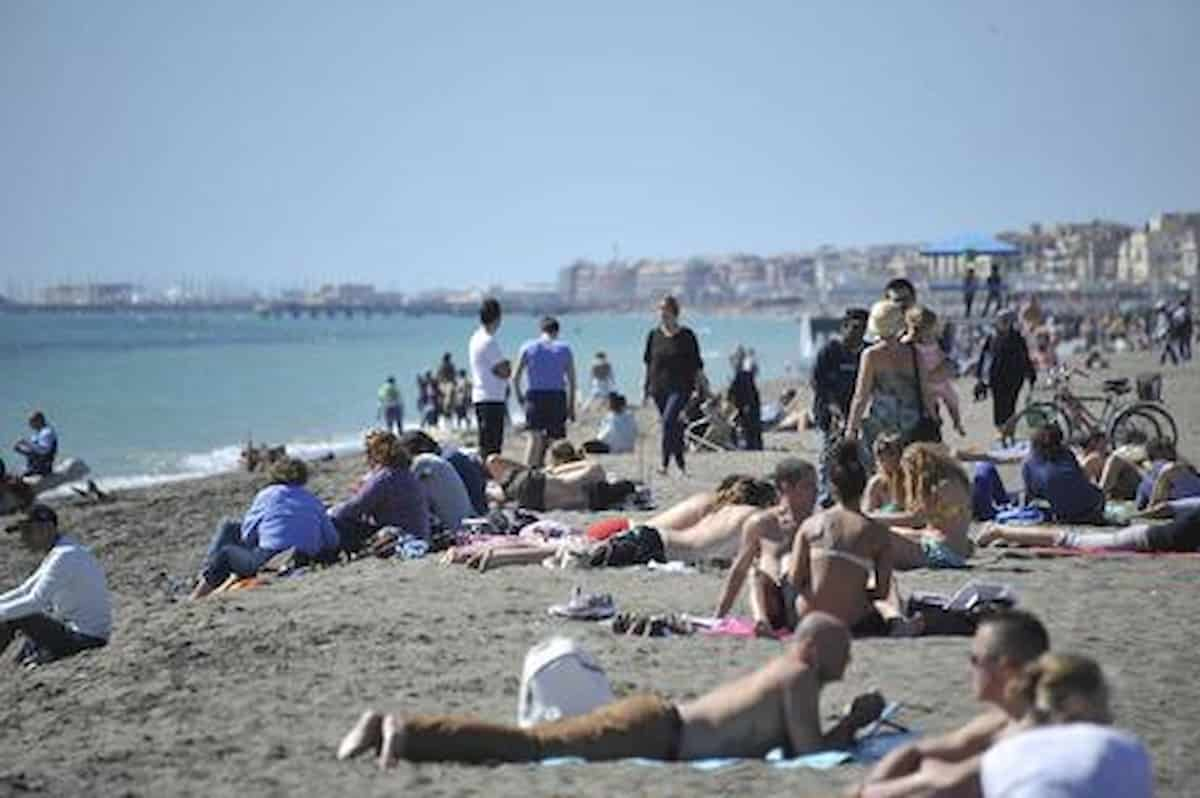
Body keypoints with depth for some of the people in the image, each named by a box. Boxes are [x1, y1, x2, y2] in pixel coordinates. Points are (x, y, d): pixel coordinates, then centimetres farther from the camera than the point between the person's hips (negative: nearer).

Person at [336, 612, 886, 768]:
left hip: (656, 718, 8)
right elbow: (809, 747, -12)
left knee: (531, 741, 2)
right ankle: (405, 731, -25)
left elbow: (788, 737, 34)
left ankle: (392, 727, -4)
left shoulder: (775, 673, 23)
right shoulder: (799, 676, -4)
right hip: (655, 733, -8)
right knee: (532, 746, -17)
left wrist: (850, 724, 27)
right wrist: (856, 722, 3)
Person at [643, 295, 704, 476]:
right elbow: (649, 362, 15)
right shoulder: (654, 335, 8)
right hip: (659, 388, 4)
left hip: (680, 387, -4)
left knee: (669, 420, -21)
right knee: (674, 426, 10)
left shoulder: (686, 336, -2)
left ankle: (665, 463, -22)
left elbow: (696, 364, 3)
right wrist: (646, 386, 14)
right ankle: (681, 464, 21)